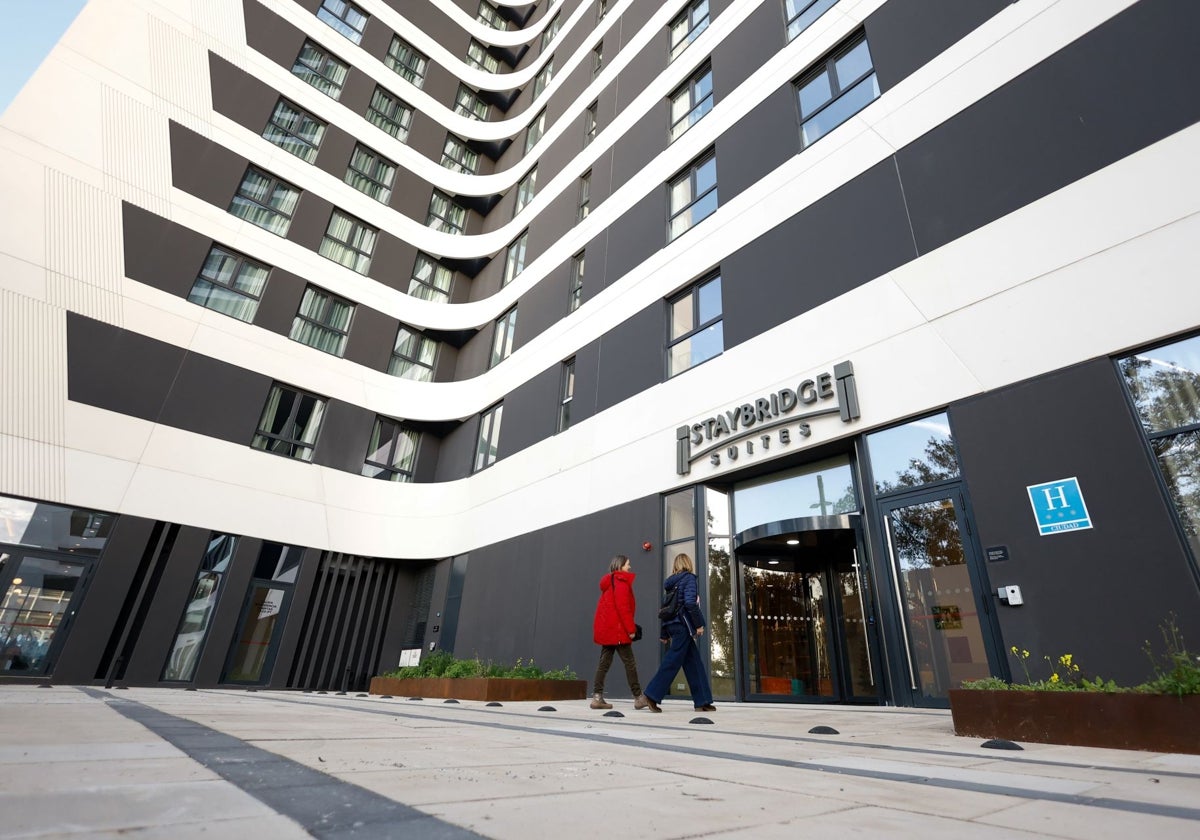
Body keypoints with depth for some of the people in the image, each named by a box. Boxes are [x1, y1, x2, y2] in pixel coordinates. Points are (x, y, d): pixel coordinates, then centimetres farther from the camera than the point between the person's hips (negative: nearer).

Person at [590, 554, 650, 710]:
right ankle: (638, 698, 5)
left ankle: (597, 697, 4)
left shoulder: (609, 582, 17)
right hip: (617, 629, -9)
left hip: (606, 629, 9)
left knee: (604, 662, 7)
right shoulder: (622, 582, -10)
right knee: (630, 663, -1)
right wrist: (631, 629, -16)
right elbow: (622, 607, -19)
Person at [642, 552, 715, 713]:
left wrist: (664, 634, 19)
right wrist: (699, 624, -12)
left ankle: (702, 701, 11)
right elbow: (690, 602, -19)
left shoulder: (672, 582, 16)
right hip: (683, 625, -8)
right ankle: (652, 695, -4)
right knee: (672, 662, -5)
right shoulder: (689, 578, -4)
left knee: (695, 662, 10)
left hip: (672, 625, 8)